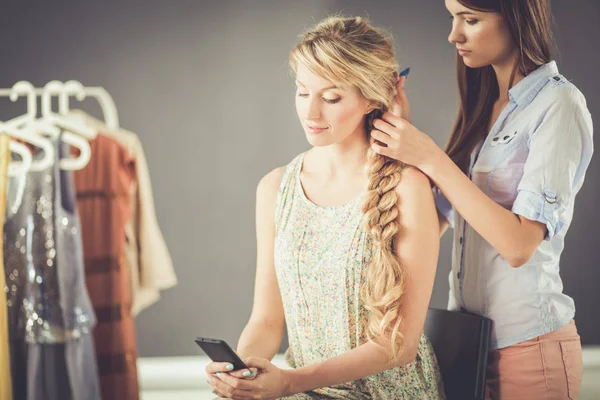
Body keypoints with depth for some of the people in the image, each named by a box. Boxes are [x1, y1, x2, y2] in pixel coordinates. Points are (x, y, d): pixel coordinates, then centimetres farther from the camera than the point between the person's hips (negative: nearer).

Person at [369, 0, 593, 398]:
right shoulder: (484, 103, 9)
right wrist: (405, 133, -2)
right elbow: (436, 223, 7)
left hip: (527, 346, -7)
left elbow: (519, 244, -22)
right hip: (469, 336, 7)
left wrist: (431, 158, -21)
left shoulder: (558, 105, -13)